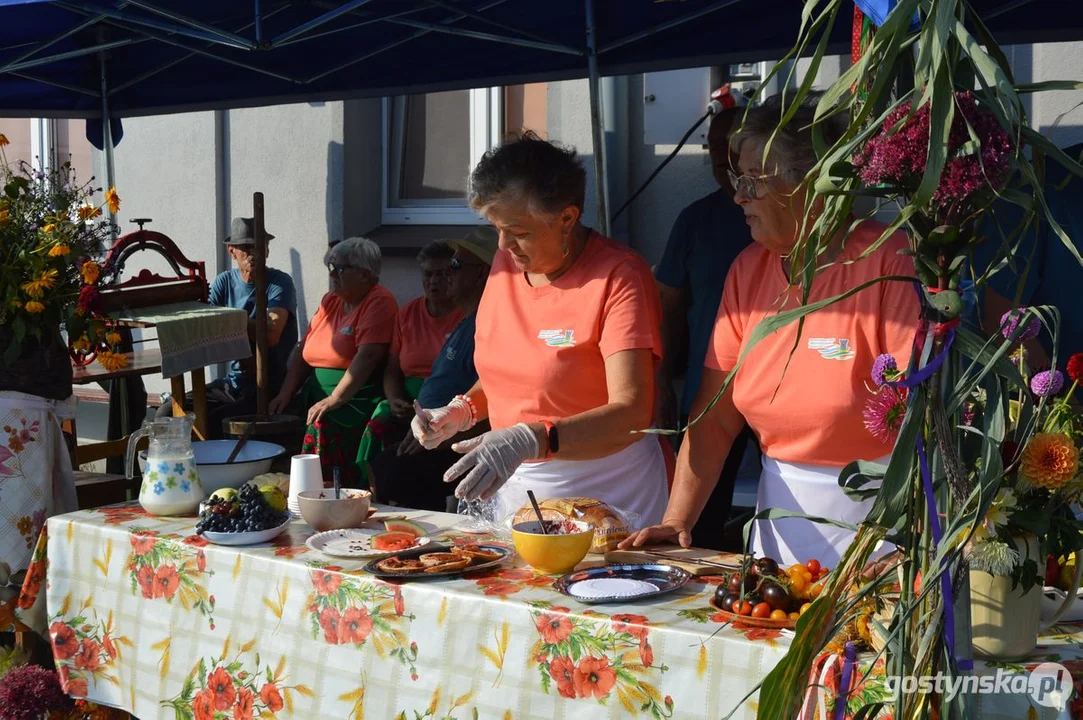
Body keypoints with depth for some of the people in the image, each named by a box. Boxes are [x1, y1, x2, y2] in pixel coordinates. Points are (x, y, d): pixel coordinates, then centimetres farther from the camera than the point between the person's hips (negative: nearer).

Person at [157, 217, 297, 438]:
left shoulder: (280, 283, -7)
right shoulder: (224, 282, 10)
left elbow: (271, 336, -21)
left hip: (268, 388, -6)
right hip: (232, 383, 6)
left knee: (212, 422, -27)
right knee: (167, 412, -6)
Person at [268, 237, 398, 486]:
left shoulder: (379, 302, -5)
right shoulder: (331, 301, 19)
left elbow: (367, 357, -17)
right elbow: (303, 351, 20)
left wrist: (334, 400, -21)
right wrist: (285, 394, 7)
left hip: (355, 401, -8)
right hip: (316, 399, 8)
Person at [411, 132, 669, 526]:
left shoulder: (618, 277, -17)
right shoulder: (506, 263, 5)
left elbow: (631, 414, -27)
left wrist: (529, 439, -39)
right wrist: (462, 411, -1)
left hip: (605, 490, -6)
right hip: (516, 487, 6)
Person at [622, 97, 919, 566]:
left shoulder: (889, 263, -14)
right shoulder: (748, 270, 4)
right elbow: (716, 416, 2)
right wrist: (676, 520, -8)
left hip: (875, 518, -5)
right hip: (780, 518, 5)